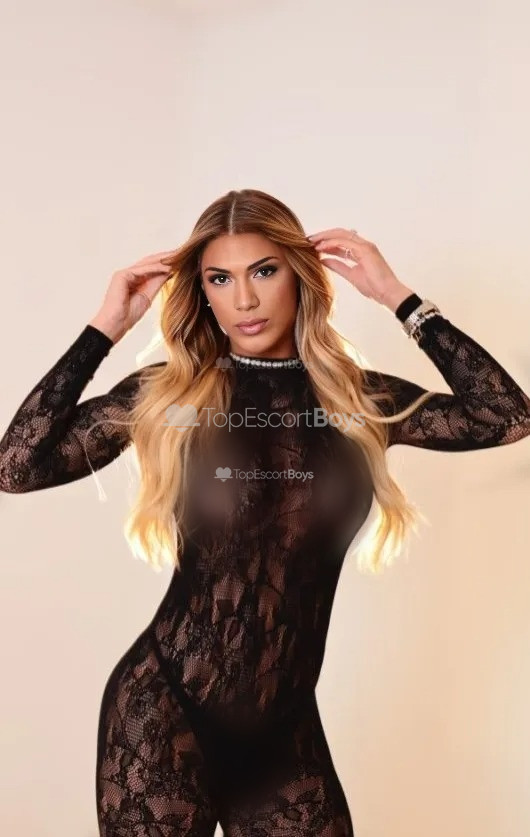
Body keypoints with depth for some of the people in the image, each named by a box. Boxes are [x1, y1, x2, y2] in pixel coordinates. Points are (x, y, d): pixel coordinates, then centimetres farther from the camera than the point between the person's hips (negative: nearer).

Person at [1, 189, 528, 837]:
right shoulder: (166, 393, -3)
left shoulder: (361, 399, 1)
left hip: (286, 728, 2)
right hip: (162, 711, -1)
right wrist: (105, 326, -8)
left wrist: (396, 296, -6)